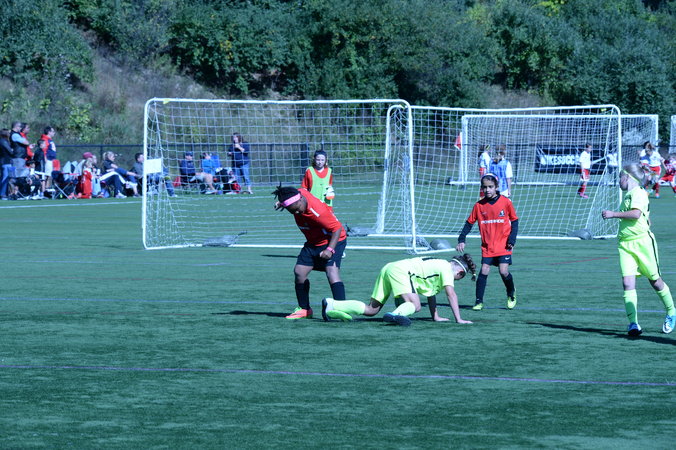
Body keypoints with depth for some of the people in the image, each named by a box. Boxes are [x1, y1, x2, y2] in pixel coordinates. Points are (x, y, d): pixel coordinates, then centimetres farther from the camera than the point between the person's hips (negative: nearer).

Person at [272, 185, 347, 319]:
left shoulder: (318, 211, -35)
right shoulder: (301, 192, -15)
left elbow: (337, 228, -27)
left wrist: (330, 249, -36)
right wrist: (282, 202, 5)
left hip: (333, 240, -8)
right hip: (313, 243, 8)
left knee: (332, 271, -26)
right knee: (299, 273, 3)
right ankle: (304, 309, 18)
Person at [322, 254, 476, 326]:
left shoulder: (439, 265, 29)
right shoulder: (447, 268, 2)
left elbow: (431, 294, 34)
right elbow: (451, 293, -6)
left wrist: (435, 317, 35)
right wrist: (458, 319, -5)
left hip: (388, 269, 9)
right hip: (400, 271, -9)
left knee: (371, 310, 2)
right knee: (415, 305, -23)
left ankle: (330, 305, -6)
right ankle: (395, 315, -53)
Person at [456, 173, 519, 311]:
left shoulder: (505, 202, -4)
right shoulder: (479, 205, 1)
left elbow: (514, 221, 4)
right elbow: (469, 223, 6)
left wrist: (512, 239, -5)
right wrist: (461, 240, -3)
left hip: (503, 245, -2)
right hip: (487, 246, 2)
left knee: (504, 271, -10)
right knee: (484, 271, -7)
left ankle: (511, 294, 18)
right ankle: (479, 301, 2)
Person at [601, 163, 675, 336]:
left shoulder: (638, 193, -8)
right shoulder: (628, 195, 19)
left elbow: (636, 214, -25)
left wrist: (613, 214, -22)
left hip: (642, 242, -7)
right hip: (625, 244, 7)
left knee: (655, 280, 5)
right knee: (627, 283, -10)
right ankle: (633, 323, -16)